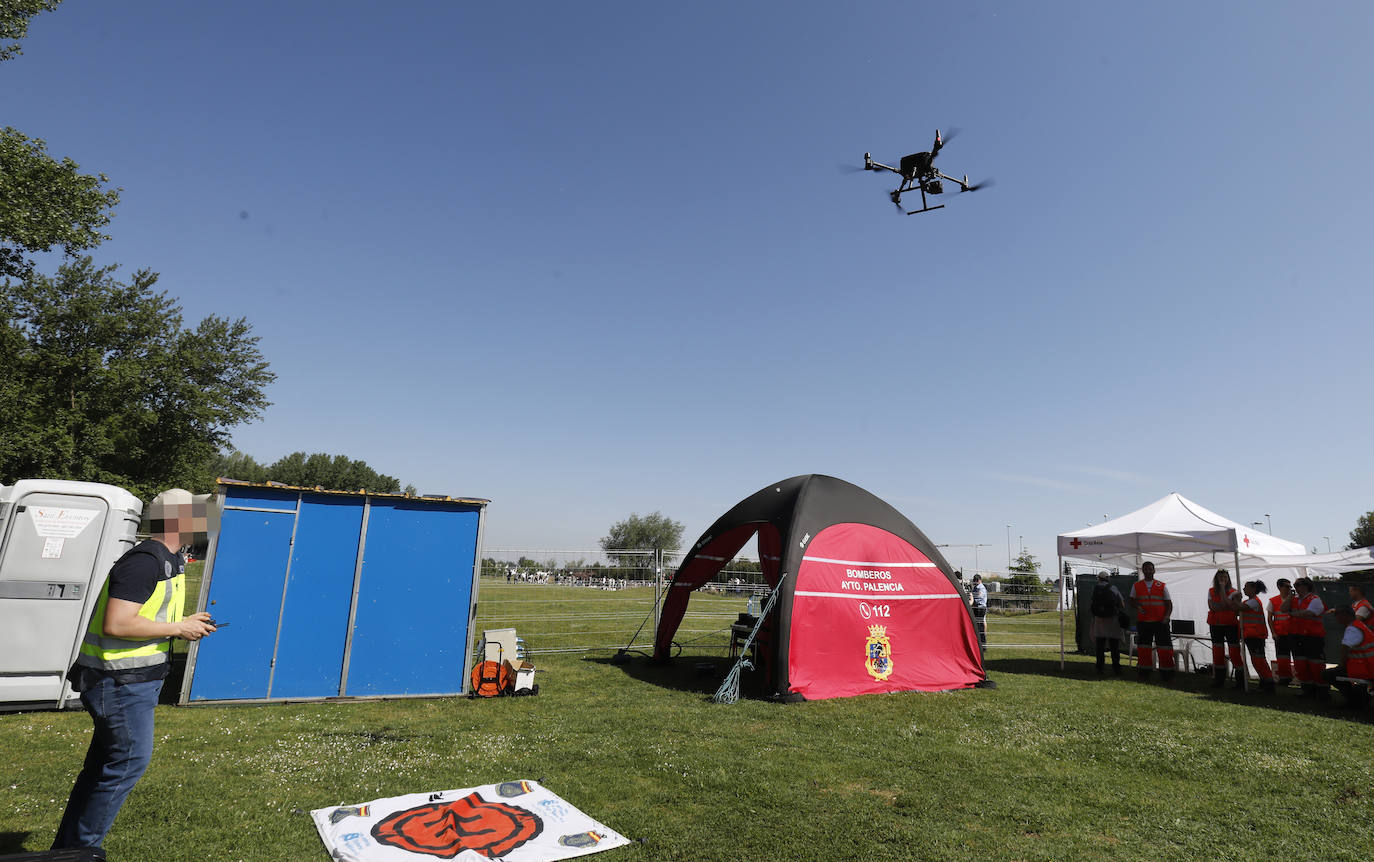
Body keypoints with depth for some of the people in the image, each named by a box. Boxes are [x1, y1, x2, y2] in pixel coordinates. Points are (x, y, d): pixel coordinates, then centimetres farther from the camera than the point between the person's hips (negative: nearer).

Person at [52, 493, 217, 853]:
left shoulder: (167, 560, 13)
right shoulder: (145, 560, -21)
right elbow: (116, 624, -27)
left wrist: (185, 622, 8)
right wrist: (177, 629, -20)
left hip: (134, 679, 11)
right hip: (120, 679, -11)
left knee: (103, 763, 17)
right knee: (131, 759, -3)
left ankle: (66, 846, 29)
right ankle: (82, 847, 10)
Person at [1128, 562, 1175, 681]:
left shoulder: (1162, 586, 6)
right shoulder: (1136, 586, 9)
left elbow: (1169, 603, 5)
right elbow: (1132, 601, 11)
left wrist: (1167, 616, -10)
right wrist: (1138, 607, -10)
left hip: (1160, 621, -1)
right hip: (1143, 621, 1)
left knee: (1165, 647, -1)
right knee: (1143, 647, 5)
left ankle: (1166, 672, 10)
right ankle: (1144, 672, 14)